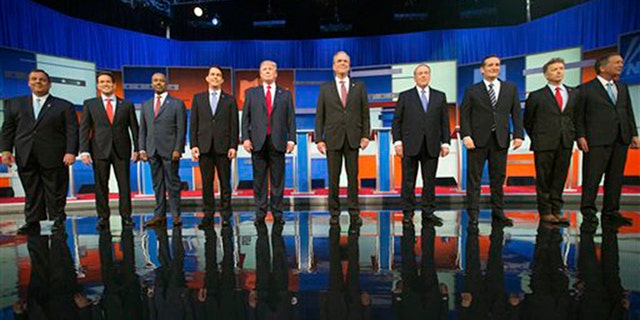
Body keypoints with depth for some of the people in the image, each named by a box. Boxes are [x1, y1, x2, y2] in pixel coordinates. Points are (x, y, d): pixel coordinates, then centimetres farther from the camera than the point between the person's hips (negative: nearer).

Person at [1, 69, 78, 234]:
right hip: (25, 158, 3)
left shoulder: (64, 106, 5)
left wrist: (71, 152, -13)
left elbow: (72, 131, -3)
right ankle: (32, 223, 13)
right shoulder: (15, 104, 16)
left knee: (55, 192, 3)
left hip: (54, 158, -3)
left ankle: (57, 221, 12)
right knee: (31, 192, 7)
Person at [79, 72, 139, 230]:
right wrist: (84, 150, -6)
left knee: (124, 185, 1)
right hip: (100, 150, 0)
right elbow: (84, 128, 4)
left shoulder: (127, 105, 9)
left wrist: (137, 149, 1)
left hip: (122, 150, 0)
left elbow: (134, 128, 8)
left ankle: (126, 216, 9)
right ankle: (103, 218, 13)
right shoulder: (90, 104, 9)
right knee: (101, 186, 3)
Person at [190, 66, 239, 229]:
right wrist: (193, 145, -1)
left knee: (225, 182, 2)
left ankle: (226, 215, 11)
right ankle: (208, 216, 12)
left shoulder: (230, 100, 8)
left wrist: (233, 146, -5)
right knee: (207, 183, 4)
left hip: (223, 147, -1)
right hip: (204, 147, 2)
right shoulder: (198, 98, 13)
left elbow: (234, 125, 3)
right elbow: (193, 124, 8)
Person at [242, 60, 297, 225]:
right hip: (258, 141, 0)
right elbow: (245, 117, 8)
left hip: (278, 142, 0)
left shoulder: (286, 94, 12)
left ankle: (277, 213, 13)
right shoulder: (251, 93, 13)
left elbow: (291, 118, 7)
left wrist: (291, 139, -3)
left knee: (278, 180, 4)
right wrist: (246, 138, -3)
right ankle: (260, 213, 13)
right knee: (259, 180, 4)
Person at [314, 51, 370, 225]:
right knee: (334, 177, 4)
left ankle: (354, 212, 15)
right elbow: (320, 116, 4)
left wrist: (366, 135, -3)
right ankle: (334, 212, 16)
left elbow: (365, 113, 6)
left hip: (353, 138, 0)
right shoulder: (325, 88, 7)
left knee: (353, 176, 5)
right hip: (333, 139, 0)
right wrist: (319, 139, -3)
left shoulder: (359, 86, 8)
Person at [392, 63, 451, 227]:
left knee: (430, 181, 6)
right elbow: (396, 121, 3)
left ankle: (428, 213, 17)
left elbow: (444, 121, 10)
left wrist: (445, 142, 2)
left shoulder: (440, 96, 12)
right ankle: (407, 212, 13)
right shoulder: (405, 96, 6)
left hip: (432, 146, 2)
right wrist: (397, 141, -6)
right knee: (408, 181, 3)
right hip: (410, 145, -2)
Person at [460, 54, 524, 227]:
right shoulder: (472, 91, 5)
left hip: (500, 140, 3)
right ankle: (473, 213, 7)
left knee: (498, 177, 8)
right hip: (477, 140, -2)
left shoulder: (511, 88, 13)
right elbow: (464, 114, -1)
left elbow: (516, 113, 9)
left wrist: (518, 134, -1)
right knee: (474, 178, 0)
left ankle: (498, 211, 19)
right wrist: (466, 135, -13)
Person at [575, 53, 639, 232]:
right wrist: (580, 136, -12)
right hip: (597, 140, -6)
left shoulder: (623, 88, 20)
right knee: (592, 176, -5)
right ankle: (588, 211, 4)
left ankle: (611, 211, 17)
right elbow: (579, 116, -3)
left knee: (616, 177, 8)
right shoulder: (586, 89, 1)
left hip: (620, 140, 6)